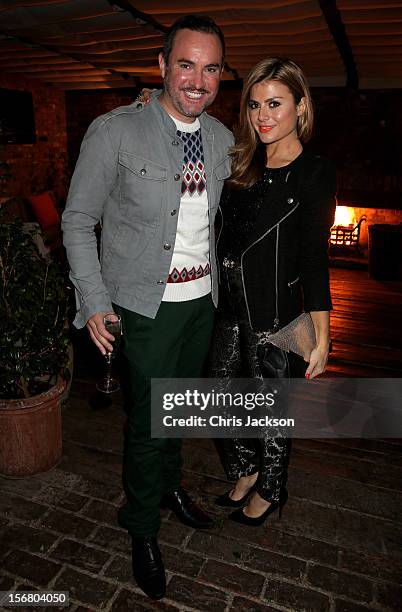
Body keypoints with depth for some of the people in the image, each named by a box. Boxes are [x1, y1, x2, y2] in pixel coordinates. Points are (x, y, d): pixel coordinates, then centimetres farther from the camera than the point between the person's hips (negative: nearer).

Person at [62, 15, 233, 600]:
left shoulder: (222, 139, 5)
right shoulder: (115, 131, -11)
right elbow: (77, 221, -7)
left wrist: (217, 280, 11)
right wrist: (95, 304, -13)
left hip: (203, 298, 5)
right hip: (146, 304, -5)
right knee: (148, 418, 3)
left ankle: (169, 486, 47)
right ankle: (143, 530, 29)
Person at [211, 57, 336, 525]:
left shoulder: (315, 174, -10)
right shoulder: (244, 166, 8)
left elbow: (314, 259, -13)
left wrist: (321, 337, -14)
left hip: (276, 312, -6)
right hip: (231, 307, 7)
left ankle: (270, 491, 39)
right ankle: (245, 472, 44)